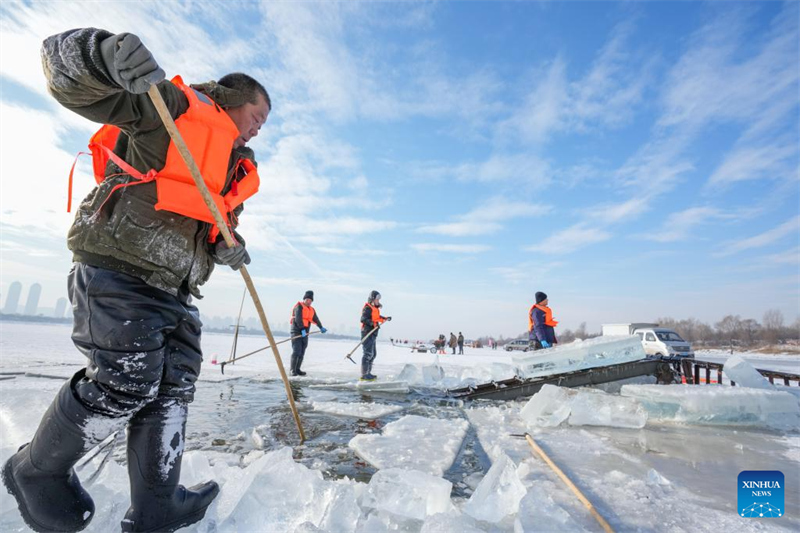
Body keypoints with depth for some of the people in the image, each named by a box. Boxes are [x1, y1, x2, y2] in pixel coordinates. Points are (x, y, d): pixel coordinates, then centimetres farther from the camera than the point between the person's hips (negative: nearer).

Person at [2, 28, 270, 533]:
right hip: (118, 268, -8)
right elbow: (63, 59, -6)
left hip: (175, 288, 8)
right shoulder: (175, 104, 1)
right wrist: (112, 53, -29)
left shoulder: (237, 167, 23)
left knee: (174, 389, 6)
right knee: (124, 386, -8)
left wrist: (229, 249, 3)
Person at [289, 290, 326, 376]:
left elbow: (315, 319, 16)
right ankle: (293, 370, -6)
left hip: (305, 332, 7)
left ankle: (297, 369, 14)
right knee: (296, 351, -11)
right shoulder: (299, 307, -7)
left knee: (302, 353, 7)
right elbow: (298, 319, -17)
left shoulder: (311, 309, 17)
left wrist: (321, 327, 5)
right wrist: (302, 329, -24)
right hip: (296, 331, -7)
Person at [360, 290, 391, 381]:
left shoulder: (375, 308, 17)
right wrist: (373, 323, -35)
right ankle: (364, 375, -6)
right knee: (368, 353, -10)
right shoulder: (367, 308, -13)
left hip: (372, 334, 11)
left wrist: (385, 318, 32)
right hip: (367, 333, -11)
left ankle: (368, 373, 26)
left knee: (373, 354, 16)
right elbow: (363, 319, -25)